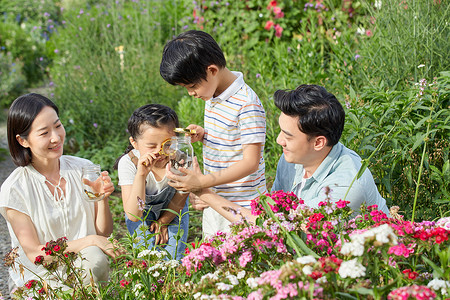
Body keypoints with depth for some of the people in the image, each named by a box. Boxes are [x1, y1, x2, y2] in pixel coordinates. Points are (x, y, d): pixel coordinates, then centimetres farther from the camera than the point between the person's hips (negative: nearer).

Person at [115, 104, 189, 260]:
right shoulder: (128, 163, -34)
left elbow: (181, 196, -11)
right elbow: (134, 215, -40)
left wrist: (163, 221, -1)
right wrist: (141, 174, -50)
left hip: (172, 210, 1)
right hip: (142, 213, -1)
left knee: (173, 258, -6)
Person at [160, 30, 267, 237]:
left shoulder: (247, 105, -22)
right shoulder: (212, 95, 5)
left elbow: (250, 163, -24)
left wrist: (201, 182, -27)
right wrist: (203, 135, -2)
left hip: (241, 206, -8)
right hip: (213, 201, 8)